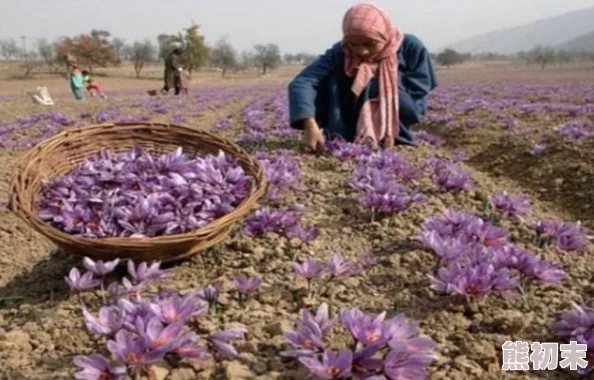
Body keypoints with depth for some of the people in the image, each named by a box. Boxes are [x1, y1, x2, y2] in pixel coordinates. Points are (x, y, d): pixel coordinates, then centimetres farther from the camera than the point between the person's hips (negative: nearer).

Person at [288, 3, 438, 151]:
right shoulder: (340, 53, -15)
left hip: (394, 138, -1)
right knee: (332, 78, -20)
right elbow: (302, 82, -30)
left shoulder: (410, 47, -15)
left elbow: (416, 107, -15)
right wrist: (309, 124, -45)